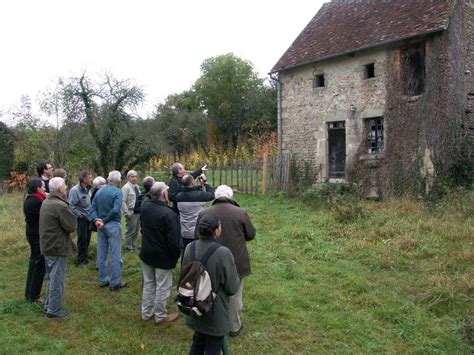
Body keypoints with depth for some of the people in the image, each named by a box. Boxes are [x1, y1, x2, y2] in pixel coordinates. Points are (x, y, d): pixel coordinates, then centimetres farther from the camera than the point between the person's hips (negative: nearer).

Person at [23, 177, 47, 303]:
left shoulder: (29, 199, 7)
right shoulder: (37, 201, -23)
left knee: (34, 262, 20)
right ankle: (34, 295, 9)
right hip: (38, 235, -10)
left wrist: (45, 199, -1)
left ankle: (29, 292, 30)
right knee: (40, 265, 1)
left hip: (32, 233, 10)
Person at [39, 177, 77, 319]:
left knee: (52, 279, 22)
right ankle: (54, 310, 11)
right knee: (57, 280, 2)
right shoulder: (61, 206, -23)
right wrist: (71, 215, -2)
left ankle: (48, 305, 32)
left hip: (47, 246, 10)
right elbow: (71, 227, -18)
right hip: (58, 248, -10)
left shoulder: (46, 202, 8)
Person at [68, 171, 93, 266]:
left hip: (89, 218, 7)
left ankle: (85, 257, 28)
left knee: (87, 239, 14)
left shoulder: (87, 189, 5)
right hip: (81, 218, -7)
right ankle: (81, 260, 8)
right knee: (82, 239, -2)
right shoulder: (75, 190, -18)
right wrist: (79, 214, -16)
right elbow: (71, 205, -18)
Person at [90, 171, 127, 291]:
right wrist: (105, 220, -13)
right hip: (113, 225, -6)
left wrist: (97, 219, -12)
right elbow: (115, 210, -23)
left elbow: (93, 209, 0)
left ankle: (103, 280, 22)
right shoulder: (117, 192, -11)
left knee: (102, 254, 13)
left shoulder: (99, 192, 8)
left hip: (100, 226, 6)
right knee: (115, 255, 1)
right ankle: (115, 282, 5)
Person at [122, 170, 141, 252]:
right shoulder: (126, 187, -13)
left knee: (136, 231, 17)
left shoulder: (137, 187, 12)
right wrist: (127, 214, -21)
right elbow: (123, 201, -19)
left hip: (138, 212, 8)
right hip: (131, 213, -8)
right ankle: (129, 248, 10)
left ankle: (133, 246, 30)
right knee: (130, 231, -1)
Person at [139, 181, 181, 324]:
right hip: (163, 257, -7)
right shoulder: (169, 214, -27)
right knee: (162, 287, 9)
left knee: (148, 284, 20)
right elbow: (173, 240, -23)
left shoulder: (145, 206, -7)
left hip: (146, 253, 7)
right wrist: (176, 256, -8)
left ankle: (146, 313, 33)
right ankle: (160, 316, 22)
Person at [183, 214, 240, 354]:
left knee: (198, 342, 27)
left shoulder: (190, 248, -11)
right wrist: (236, 278, 2)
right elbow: (232, 288, -18)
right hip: (215, 313, -5)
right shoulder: (223, 253, -29)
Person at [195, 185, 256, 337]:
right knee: (234, 296, 15)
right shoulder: (240, 212, -11)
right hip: (236, 262, -1)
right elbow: (251, 235, 0)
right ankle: (234, 327, 29)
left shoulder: (204, 213, -8)